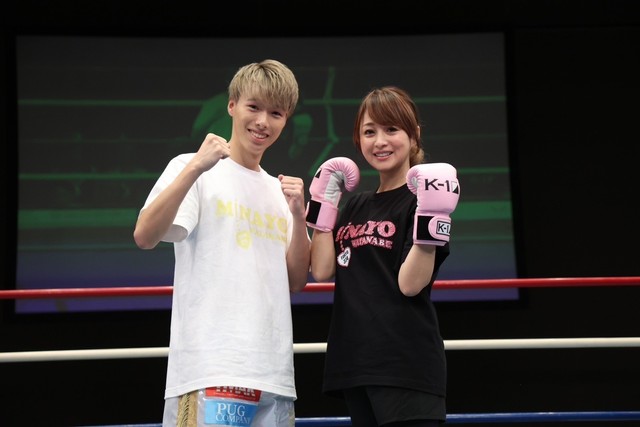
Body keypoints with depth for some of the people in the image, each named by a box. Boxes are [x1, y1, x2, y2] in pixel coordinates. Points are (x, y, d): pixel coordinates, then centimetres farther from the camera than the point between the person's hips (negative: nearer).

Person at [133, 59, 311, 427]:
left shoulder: (278, 190, 19)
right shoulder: (194, 170, 2)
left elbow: (296, 282, 14)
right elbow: (145, 237, -13)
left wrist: (299, 215, 0)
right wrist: (195, 168, -20)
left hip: (275, 374, 6)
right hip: (211, 370, -6)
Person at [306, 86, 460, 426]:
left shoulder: (422, 198, -5)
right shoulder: (354, 207, 16)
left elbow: (410, 283, -14)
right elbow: (322, 270, 5)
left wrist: (430, 218, -24)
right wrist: (323, 201, 7)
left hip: (407, 366, -7)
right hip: (356, 365, 7)